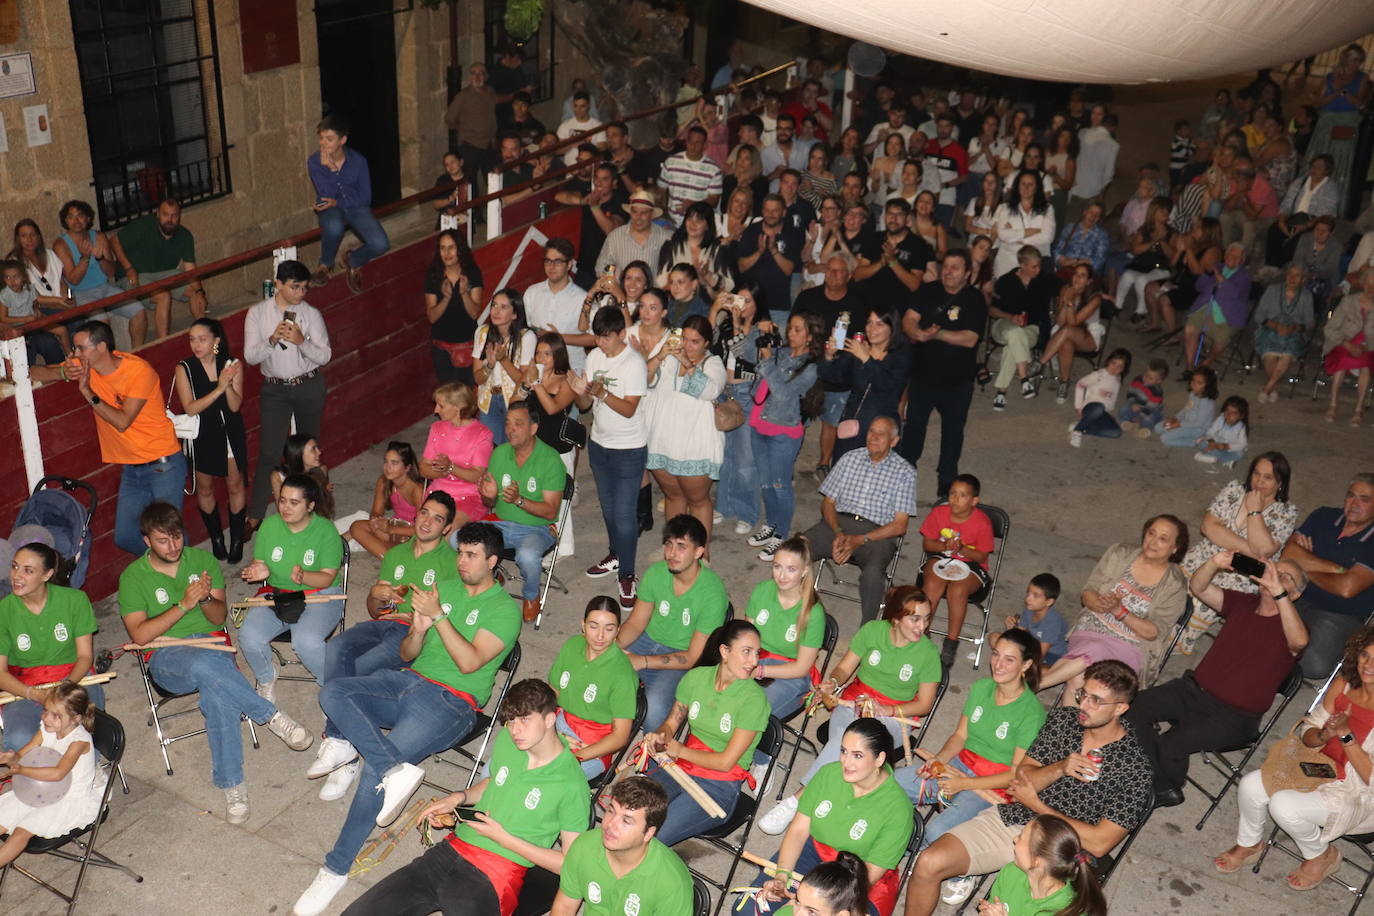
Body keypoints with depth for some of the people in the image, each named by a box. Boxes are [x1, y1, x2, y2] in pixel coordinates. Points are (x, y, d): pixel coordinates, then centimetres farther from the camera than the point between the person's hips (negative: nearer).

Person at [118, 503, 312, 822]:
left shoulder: (202, 559, 10)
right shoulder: (133, 577, 3)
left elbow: (219, 618, 8)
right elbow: (140, 635, -8)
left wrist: (207, 598, -15)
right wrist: (184, 604, -17)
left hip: (212, 643, 2)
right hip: (166, 656, -2)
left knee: (215, 691, -37)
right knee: (204, 667, -41)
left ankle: (231, 783, -30)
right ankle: (272, 716, -26)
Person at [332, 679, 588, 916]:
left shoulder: (571, 786, -14)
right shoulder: (506, 739, 6)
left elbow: (569, 863, -10)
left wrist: (503, 837, -12)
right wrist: (457, 798, 7)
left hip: (495, 878, -5)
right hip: (453, 850, 5)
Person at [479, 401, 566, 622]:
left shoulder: (550, 460, -13)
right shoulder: (499, 453, 2)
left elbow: (550, 511, -15)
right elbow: (489, 503, 11)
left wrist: (519, 500, -30)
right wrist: (490, 496, -14)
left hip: (537, 528, -4)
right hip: (501, 524, 4)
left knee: (527, 556, -37)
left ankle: (531, 596, -1)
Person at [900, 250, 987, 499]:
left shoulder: (975, 299, -11)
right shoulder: (929, 292, -1)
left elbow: (970, 339, -21)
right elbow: (908, 320, -12)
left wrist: (937, 334, -27)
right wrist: (919, 333, -33)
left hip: (958, 379, -2)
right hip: (923, 373, 2)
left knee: (953, 428, 14)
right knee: (914, 423, 15)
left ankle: (946, 479, 31)